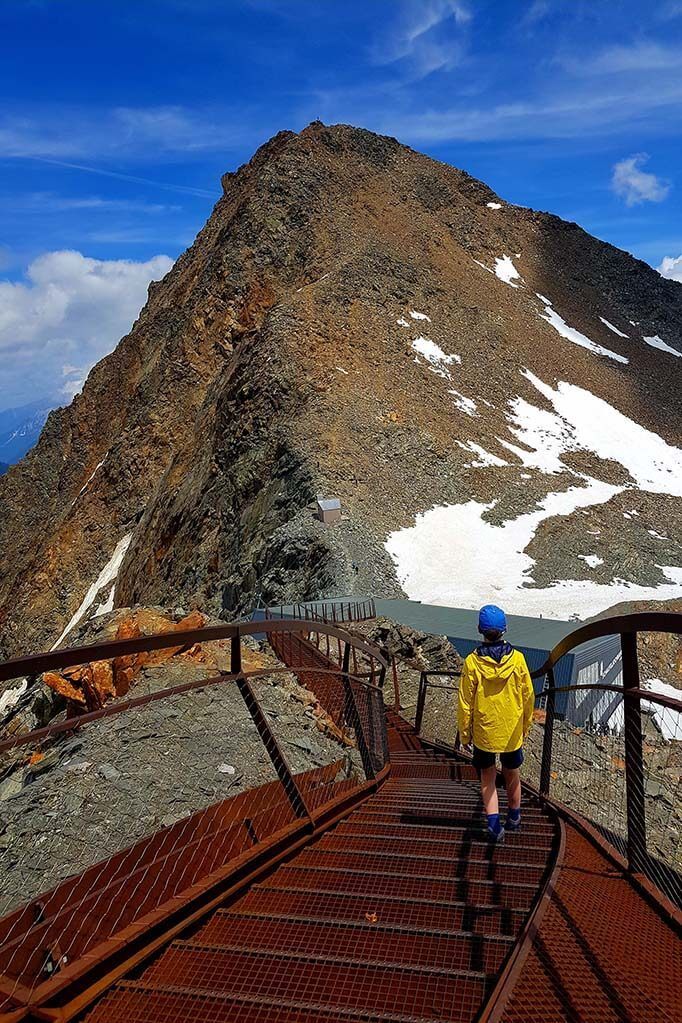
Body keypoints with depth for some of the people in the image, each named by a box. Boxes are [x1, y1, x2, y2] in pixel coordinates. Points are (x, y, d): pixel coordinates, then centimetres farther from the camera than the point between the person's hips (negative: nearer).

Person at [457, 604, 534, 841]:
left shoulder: (472, 662, -18)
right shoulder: (517, 659, -14)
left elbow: (465, 703, -10)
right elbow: (528, 695, -2)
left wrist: (464, 733, 4)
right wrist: (526, 725, 13)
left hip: (483, 733, -2)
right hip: (512, 732, 2)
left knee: (487, 778, 16)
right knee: (512, 775, 22)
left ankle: (494, 823, 5)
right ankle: (514, 818, 39)